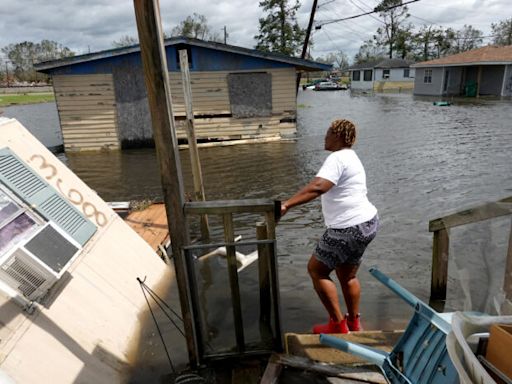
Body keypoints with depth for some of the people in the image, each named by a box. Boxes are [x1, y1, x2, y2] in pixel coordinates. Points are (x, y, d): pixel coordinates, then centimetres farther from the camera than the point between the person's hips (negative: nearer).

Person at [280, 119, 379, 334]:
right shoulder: (351, 157, 18)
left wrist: (286, 205, -35)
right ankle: (354, 323, 34)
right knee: (347, 276, 21)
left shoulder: (337, 158, -15)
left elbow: (317, 187, -31)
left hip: (349, 229, -10)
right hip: (366, 222, 10)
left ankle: (338, 325, 10)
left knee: (316, 270, 3)